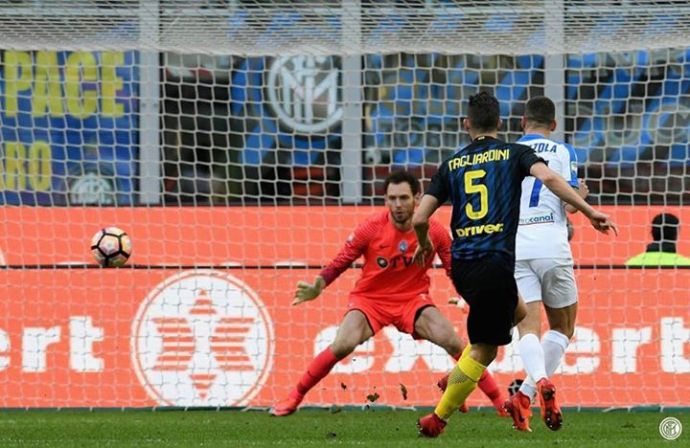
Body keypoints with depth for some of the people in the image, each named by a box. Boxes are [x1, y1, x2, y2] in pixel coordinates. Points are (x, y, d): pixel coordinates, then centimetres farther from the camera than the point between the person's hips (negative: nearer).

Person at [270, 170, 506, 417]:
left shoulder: (435, 231, -11)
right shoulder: (371, 228, -15)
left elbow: (455, 270, -1)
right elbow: (340, 262, -7)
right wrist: (318, 287, -23)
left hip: (413, 299, 1)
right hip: (370, 298, -1)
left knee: (453, 343, -17)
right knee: (342, 345, -25)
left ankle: (500, 401, -2)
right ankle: (293, 398, -10)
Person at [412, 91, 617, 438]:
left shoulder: (451, 164, 12)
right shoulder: (514, 154, 4)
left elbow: (419, 218, 8)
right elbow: (547, 177, -16)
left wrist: (425, 245, 28)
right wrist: (588, 211, -12)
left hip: (461, 265, 5)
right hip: (496, 262, -5)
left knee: (515, 313, 29)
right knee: (484, 349, 5)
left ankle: (457, 378, 20)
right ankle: (437, 419, 2)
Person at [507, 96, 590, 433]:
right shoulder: (563, 152, 6)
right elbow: (571, 204, -3)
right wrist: (582, 194, 20)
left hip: (513, 246, 1)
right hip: (551, 245, -1)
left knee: (528, 327, -5)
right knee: (562, 328, 14)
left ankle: (540, 380, -36)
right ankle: (526, 394, -2)